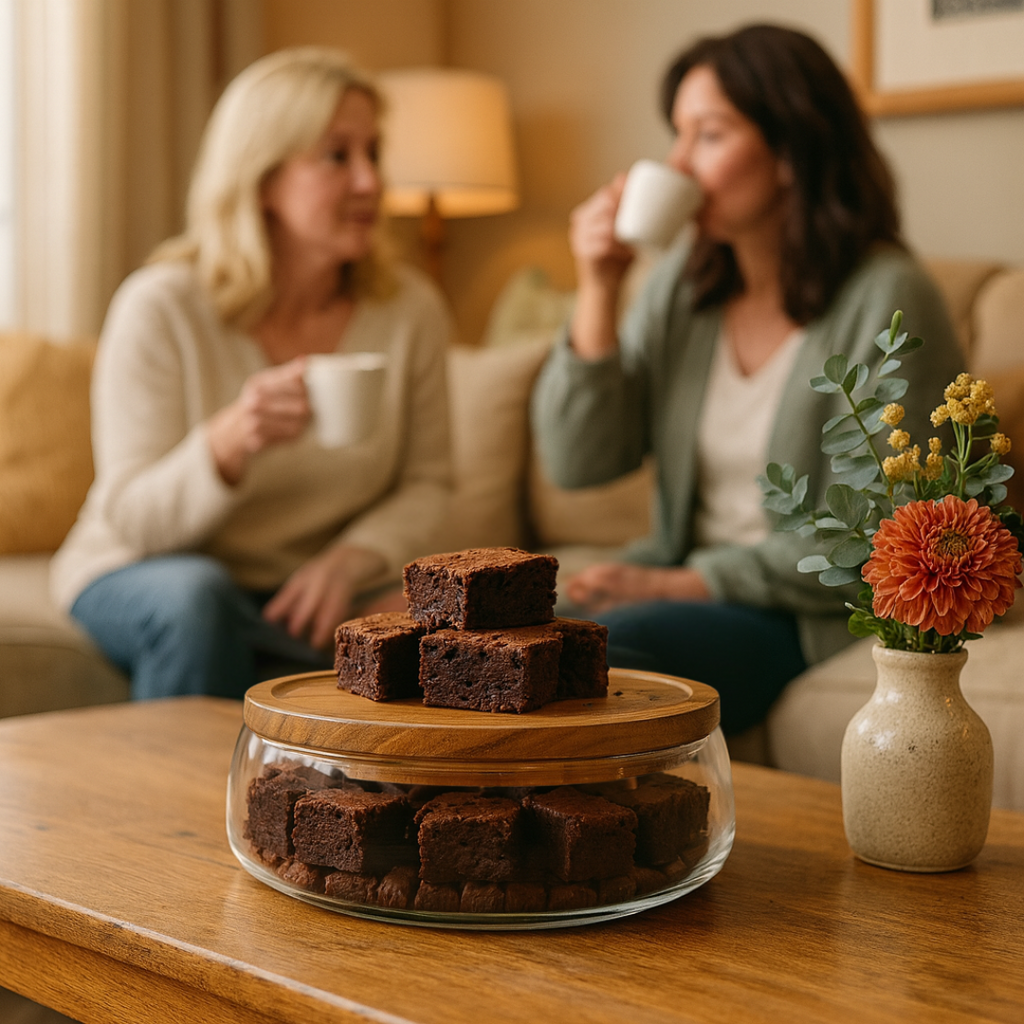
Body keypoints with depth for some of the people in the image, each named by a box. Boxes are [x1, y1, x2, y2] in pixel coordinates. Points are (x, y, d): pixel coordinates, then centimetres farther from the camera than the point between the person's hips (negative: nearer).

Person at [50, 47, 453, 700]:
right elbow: (134, 520, -17)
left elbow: (428, 482, 2)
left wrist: (352, 558, -20)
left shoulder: (412, 309, -7)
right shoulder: (162, 309, -16)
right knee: (194, 594, -36)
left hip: (313, 588, 3)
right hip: (146, 572, -2)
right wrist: (229, 443, -38)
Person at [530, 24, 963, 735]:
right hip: (682, 583, 5)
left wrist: (692, 583, -15)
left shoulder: (886, 301, -11)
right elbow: (579, 462, 3)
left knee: (612, 647, -29)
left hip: (816, 620, -5)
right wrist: (598, 297, -7)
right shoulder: (684, 281, 7)